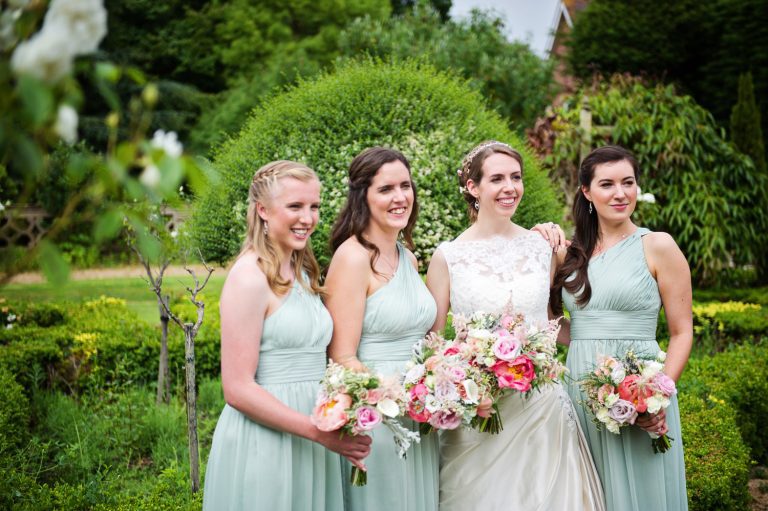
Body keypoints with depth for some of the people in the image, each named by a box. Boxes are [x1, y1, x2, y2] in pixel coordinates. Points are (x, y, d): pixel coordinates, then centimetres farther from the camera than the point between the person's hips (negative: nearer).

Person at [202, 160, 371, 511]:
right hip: (262, 445, -7)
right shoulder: (250, 277, -13)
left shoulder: (303, 272, 11)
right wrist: (321, 432, -20)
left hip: (309, 442, 8)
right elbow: (238, 389, -17)